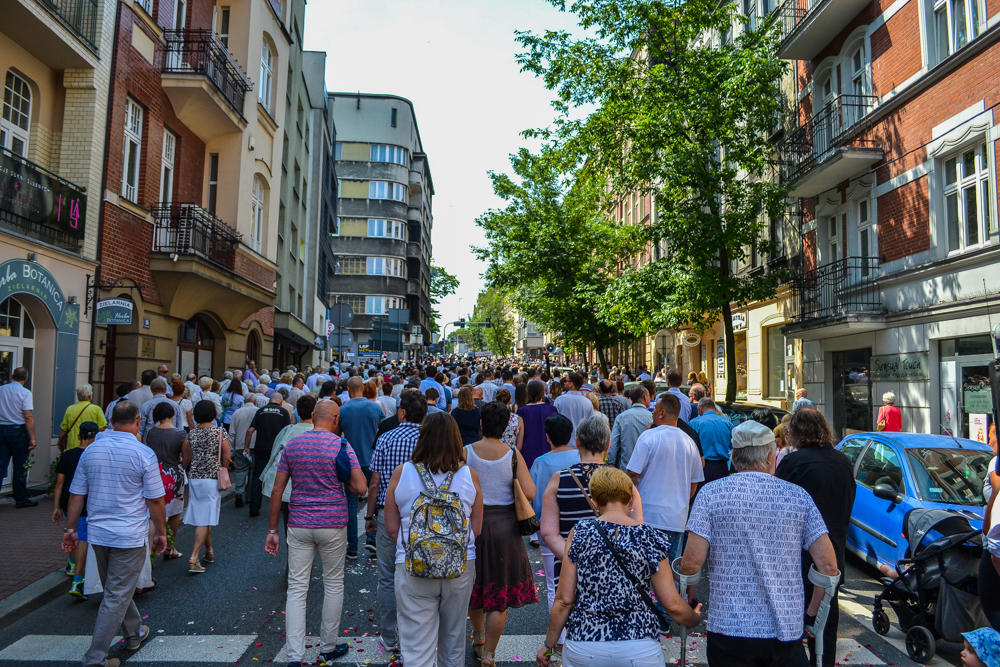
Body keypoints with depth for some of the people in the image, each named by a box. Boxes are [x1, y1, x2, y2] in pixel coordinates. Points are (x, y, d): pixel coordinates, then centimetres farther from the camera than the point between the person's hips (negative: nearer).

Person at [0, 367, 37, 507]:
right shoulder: (25, 393, -10)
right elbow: (28, 416, -15)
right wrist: (32, 437, -13)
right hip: (18, 431, -4)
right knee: (20, 468, 5)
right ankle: (21, 499, 14)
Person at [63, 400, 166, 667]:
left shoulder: (90, 451, 0)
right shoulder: (144, 454, -15)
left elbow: (76, 495, 4)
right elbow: (155, 500, -11)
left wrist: (70, 529, 15)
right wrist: (161, 532, 0)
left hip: (98, 534, 6)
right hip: (129, 535, -6)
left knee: (116, 590, 23)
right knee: (116, 597, 4)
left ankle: (134, 633, 40)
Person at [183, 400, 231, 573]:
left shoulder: (191, 434, 3)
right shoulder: (220, 433, -6)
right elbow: (226, 458, -6)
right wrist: (222, 472, 11)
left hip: (194, 478, 4)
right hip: (212, 479, -4)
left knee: (202, 517, 16)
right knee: (205, 520, -3)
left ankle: (209, 551, 29)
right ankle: (194, 558, -9)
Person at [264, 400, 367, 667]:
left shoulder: (292, 444, 1)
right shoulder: (342, 446, -9)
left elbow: (277, 491, 1)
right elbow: (360, 487, -15)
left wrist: (272, 530, 7)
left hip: (299, 525, 2)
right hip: (333, 525, -2)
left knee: (296, 589, 7)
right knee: (333, 585, 15)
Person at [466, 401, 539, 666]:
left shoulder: (466, 452, -9)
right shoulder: (513, 454, -10)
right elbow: (529, 493, -12)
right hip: (504, 527, -1)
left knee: (474, 584, 23)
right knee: (499, 592, 11)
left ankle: (478, 635, 43)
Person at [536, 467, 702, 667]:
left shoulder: (579, 533, -6)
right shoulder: (651, 539, -4)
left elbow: (564, 600, -4)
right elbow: (672, 604, -2)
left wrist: (549, 645, 9)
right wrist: (695, 619, 20)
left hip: (584, 649, 0)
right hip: (640, 650, 0)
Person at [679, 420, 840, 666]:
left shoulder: (711, 493, -6)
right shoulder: (798, 496, 1)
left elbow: (692, 563, -11)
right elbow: (828, 565, -1)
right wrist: (812, 611, 14)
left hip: (730, 627, -1)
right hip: (786, 631, 2)